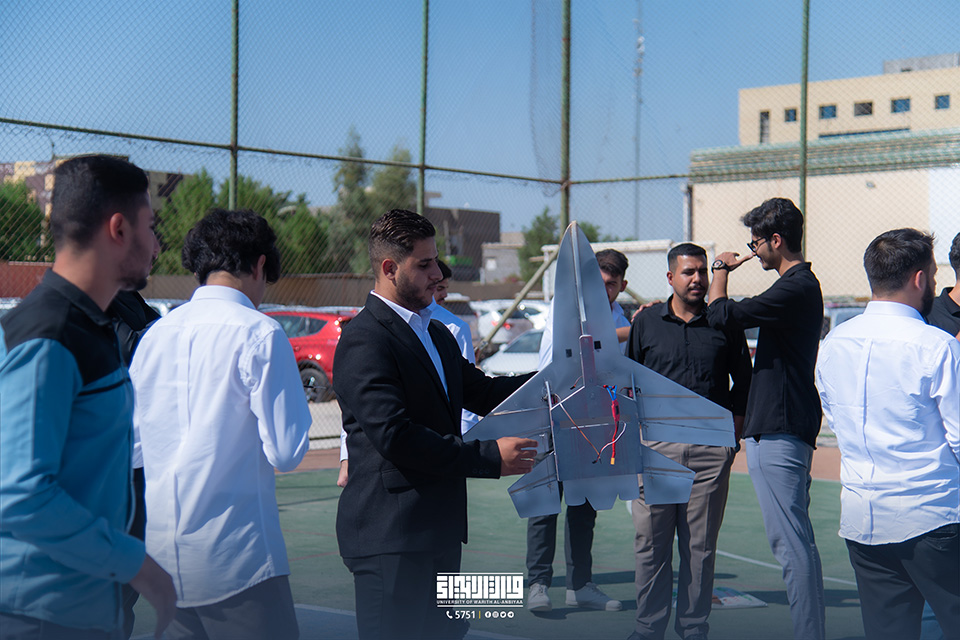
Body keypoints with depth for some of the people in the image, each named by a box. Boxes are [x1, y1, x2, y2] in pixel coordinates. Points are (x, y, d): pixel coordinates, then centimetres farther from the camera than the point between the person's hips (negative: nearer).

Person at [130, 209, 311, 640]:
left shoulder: (155, 334, 7)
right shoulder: (259, 335, -11)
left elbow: (134, 434, 16)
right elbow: (286, 453, -12)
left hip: (162, 553, 7)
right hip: (235, 554, -7)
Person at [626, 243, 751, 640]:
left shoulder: (725, 325, 6)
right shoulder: (646, 323, 7)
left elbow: (743, 381, 13)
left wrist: (734, 429, 6)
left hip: (710, 447, 0)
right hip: (655, 446, 1)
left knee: (700, 545, 4)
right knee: (651, 543, 2)